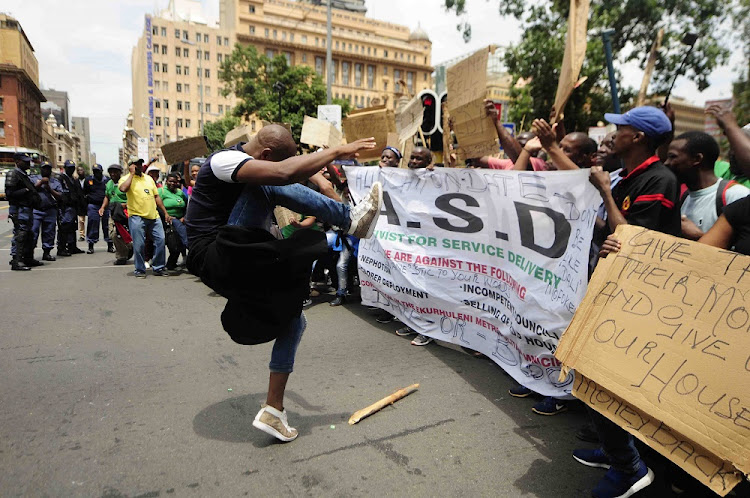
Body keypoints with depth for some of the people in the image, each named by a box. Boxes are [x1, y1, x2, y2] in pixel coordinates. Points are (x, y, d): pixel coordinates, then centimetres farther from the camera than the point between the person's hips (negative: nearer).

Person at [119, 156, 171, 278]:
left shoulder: (149, 178, 19)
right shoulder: (126, 178, 2)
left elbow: (156, 196, 20)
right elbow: (123, 188, -22)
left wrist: (165, 213, 15)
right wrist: (132, 173, -10)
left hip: (154, 216, 5)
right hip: (137, 217, -5)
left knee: (160, 240, 1)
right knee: (138, 245, -3)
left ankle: (158, 268, 13)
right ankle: (140, 270, 11)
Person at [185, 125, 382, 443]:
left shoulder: (251, 172, 17)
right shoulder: (224, 160, -15)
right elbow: (285, 173, -34)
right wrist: (337, 151, -26)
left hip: (240, 264, 10)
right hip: (215, 257, -10)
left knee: (294, 319, 7)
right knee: (266, 186, -25)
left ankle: (273, 411, 12)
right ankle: (352, 220, -16)